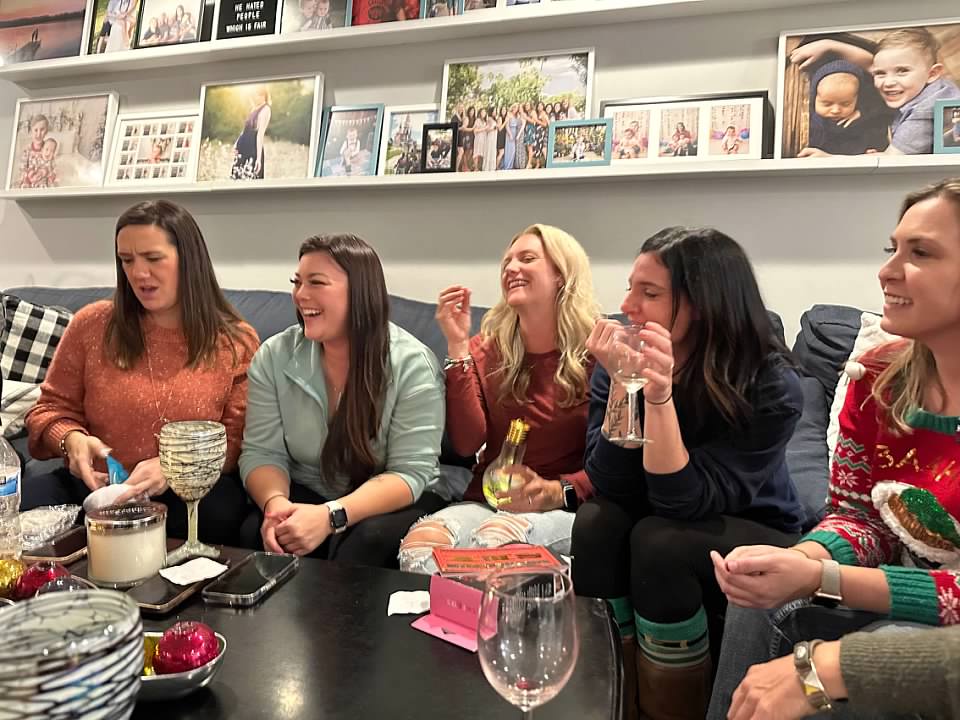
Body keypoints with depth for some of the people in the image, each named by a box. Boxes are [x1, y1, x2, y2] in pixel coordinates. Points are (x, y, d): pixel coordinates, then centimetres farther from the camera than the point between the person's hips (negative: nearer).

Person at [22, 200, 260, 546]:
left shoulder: (236, 342, -1)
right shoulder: (91, 324, 4)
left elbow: (239, 440, -3)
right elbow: (51, 407, 14)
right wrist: (71, 438, -11)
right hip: (95, 485, 2)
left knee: (220, 511, -35)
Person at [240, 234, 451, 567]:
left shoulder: (412, 363, -16)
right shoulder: (274, 356, -5)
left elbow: (410, 473, -20)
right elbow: (262, 452, -5)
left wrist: (330, 516, -33)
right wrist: (275, 501, -28)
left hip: (395, 503, -2)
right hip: (305, 495, 3)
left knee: (369, 540, -34)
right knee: (257, 532, -27)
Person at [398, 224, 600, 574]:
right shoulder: (486, 349, 5)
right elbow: (467, 443, -9)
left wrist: (558, 492, -21)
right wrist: (458, 345, -12)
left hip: (566, 509, -2)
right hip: (486, 500, 3)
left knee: (495, 543, -35)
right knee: (419, 542, -29)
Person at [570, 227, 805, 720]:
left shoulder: (771, 387, -24)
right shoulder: (620, 359, -15)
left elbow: (686, 503, -29)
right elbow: (611, 487, -20)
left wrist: (659, 397, -42)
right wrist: (621, 385, -32)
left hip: (754, 536, -3)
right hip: (653, 527, 3)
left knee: (659, 541, -31)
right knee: (594, 523, -26)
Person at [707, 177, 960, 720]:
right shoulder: (879, 375, -6)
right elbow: (858, 512, 0)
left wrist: (818, 579, -30)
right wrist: (800, 560, -21)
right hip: (900, 599, 5)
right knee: (761, 608, -15)